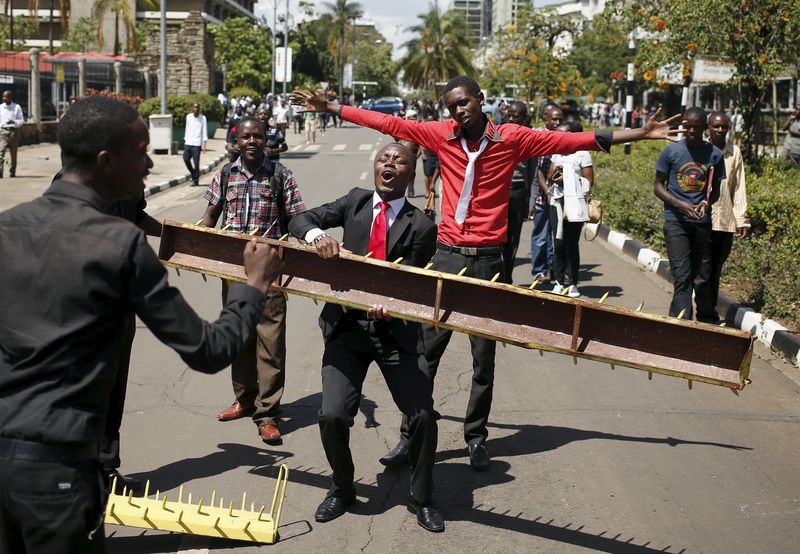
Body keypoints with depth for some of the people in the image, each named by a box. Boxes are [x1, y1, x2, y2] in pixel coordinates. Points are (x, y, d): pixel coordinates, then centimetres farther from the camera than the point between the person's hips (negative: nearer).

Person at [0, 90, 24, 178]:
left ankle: (12, 172, 18)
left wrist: (14, 121, -19)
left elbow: (22, 120, -1)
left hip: (14, 131, -1)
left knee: (13, 153, 7)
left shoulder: (17, 107, 2)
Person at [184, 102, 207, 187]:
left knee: (196, 162, -5)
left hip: (197, 144, -4)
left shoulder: (202, 118, -2)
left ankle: (196, 180, 1)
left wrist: (204, 144, -11)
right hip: (188, 143, 4)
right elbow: (187, 129, 17)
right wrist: (185, 139, 12)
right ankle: (193, 174, 20)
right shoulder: (188, 116, 11)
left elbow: (205, 132, -4)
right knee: (186, 158, -3)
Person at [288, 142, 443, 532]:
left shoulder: (420, 228, -3)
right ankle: (342, 490, 21)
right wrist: (317, 235, -20)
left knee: (423, 415, -7)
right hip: (347, 327, 1)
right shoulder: (355, 201, 5)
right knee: (332, 415, -9)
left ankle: (421, 499, 19)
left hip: (394, 329, -1)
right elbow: (299, 220, 4)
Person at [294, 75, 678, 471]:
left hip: (488, 260, -1)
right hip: (447, 256, 1)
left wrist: (641, 134, -3)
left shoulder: (511, 138, -2)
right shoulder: (441, 135, 3)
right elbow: (388, 123, 7)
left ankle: (476, 438, 22)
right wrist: (329, 107, 10)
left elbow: (574, 140, -1)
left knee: (484, 357, 9)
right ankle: (411, 436, 13)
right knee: (426, 352, 4)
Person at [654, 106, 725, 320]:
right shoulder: (671, 151, -1)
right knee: (682, 276, -11)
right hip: (675, 220, -3)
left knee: (697, 274, 10)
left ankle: (675, 318, 24)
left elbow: (715, 189, 12)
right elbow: (658, 186, 2)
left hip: (702, 222, 3)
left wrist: (707, 202, -13)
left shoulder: (714, 154, 4)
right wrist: (681, 205, -14)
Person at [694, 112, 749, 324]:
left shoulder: (734, 152, 8)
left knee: (715, 272, 11)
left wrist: (741, 219, 6)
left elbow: (739, 188, 10)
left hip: (726, 222, 3)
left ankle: (709, 314, 18)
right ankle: (707, 317, 0)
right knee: (703, 273, -5)